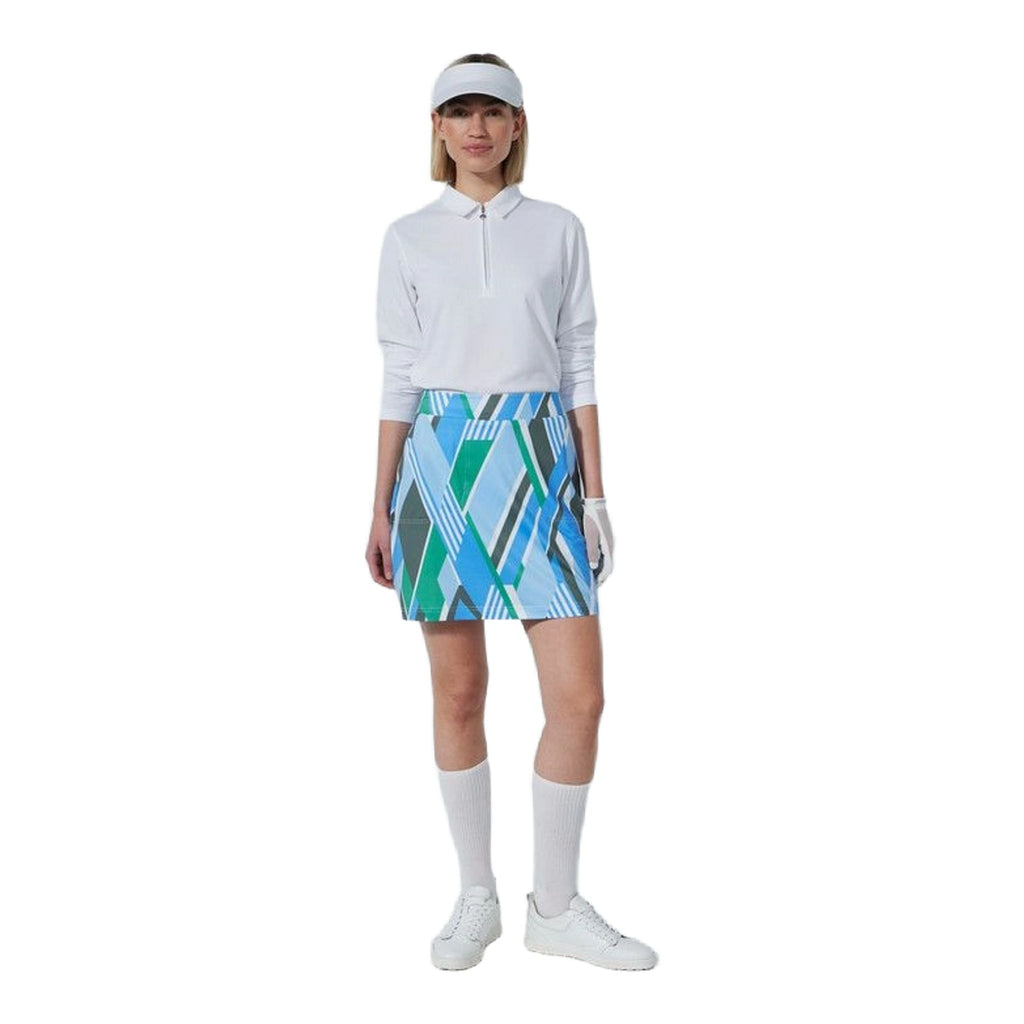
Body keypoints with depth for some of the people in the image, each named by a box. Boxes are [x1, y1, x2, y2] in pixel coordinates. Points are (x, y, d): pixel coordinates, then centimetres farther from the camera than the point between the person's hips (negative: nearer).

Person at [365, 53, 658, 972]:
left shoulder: (559, 230, 8)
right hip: (440, 462, 0)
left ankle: (557, 906, 14)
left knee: (580, 695, -4)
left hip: (537, 463, 1)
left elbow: (579, 366, 7)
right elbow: (398, 379, 7)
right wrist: (381, 509, 4)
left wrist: (596, 496, 1)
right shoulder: (408, 239, 7)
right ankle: (477, 896, 22)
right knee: (459, 691, 5)